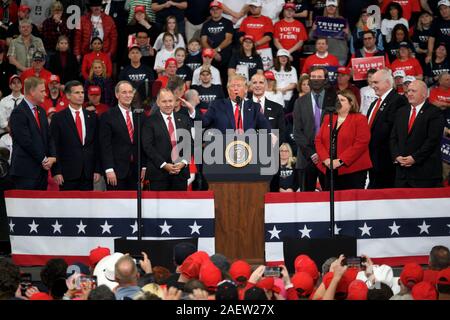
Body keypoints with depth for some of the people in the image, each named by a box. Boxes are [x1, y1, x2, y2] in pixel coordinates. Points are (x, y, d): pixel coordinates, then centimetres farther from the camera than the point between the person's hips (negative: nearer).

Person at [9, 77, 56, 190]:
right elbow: (26, 141, -16)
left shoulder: (41, 111, 16)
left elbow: (48, 137, 16)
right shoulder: (19, 113, -11)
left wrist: (52, 157, -1)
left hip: (42, 169, 8)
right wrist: (43, 159, -11)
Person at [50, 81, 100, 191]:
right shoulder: (58, 118, 1)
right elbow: (54, 147, -1)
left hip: (88, 173, 3)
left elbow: (97, 145, 11)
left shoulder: (92, 117, 11)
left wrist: (97, 169, 4)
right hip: (68, 173, -3)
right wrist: (56, 172, -8)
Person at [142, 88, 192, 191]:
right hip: (159, 173, -3)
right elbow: (148, 147, -7)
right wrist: (164, 165, -13)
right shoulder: (150, 122, -1)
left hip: (181, 171, 3)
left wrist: (183, 162, -5)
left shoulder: (184, 120, 12)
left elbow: (189, 143, 10)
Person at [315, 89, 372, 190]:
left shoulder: (360, 119, -1)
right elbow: (319, 140, 12)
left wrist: (340, 161, -17)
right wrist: (326, 159, -6)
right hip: (330, 171, 5)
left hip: (352, 171, -5)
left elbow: (361, 144, -12)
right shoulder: (328, 118, 16)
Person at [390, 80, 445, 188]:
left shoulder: (435, 113, -4)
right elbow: (393, 138, 14)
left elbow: (432, 140, -12)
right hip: (402, 171, 6)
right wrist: (397, 156, -3)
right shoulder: (401, 112, 17)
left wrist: (414, 158, -15)